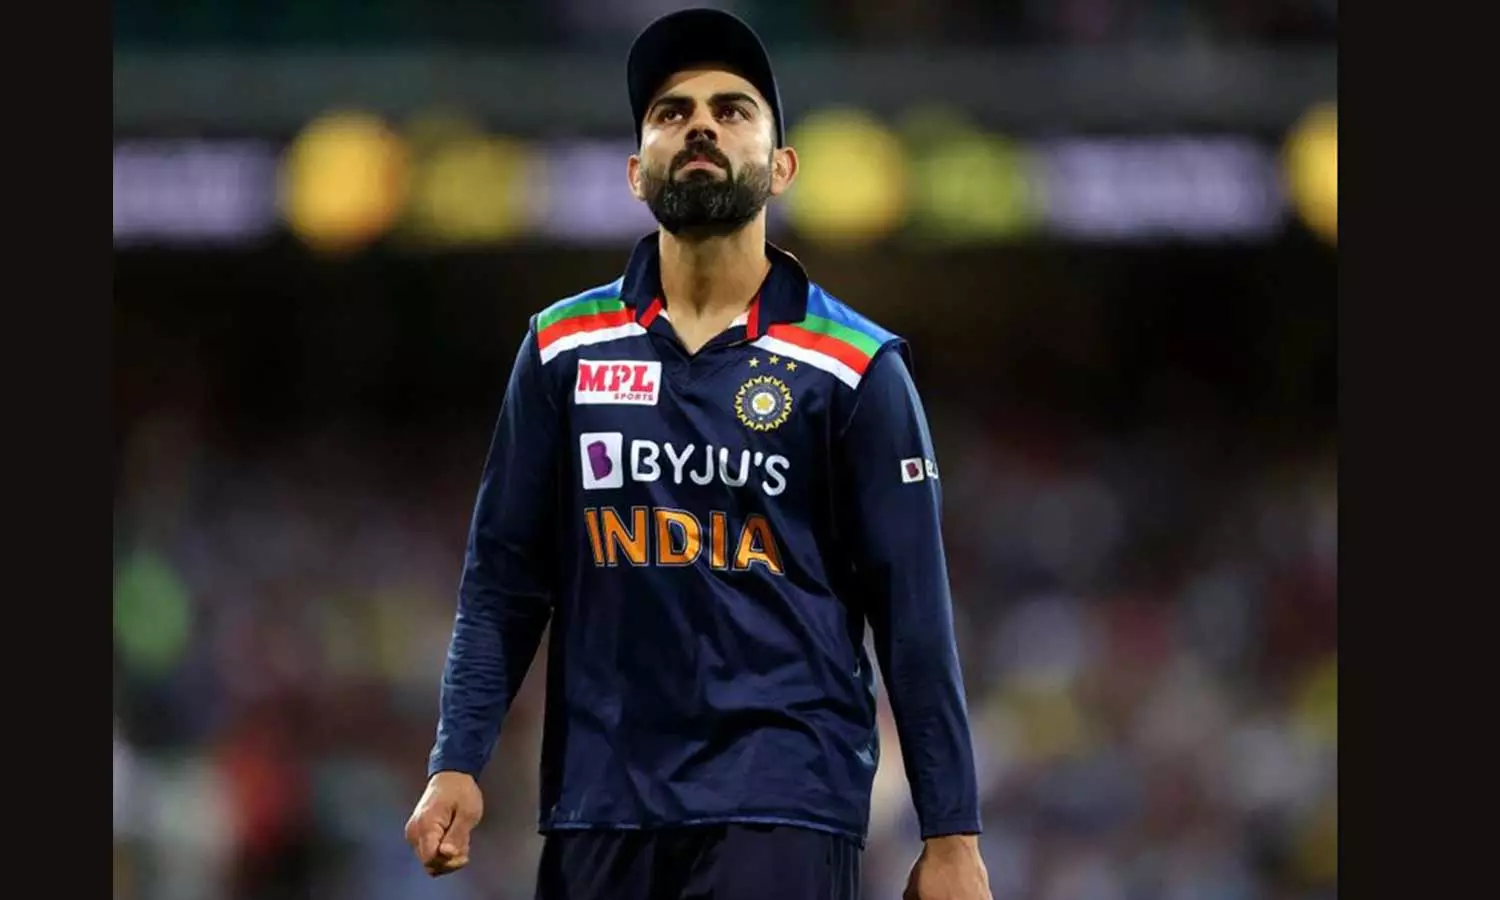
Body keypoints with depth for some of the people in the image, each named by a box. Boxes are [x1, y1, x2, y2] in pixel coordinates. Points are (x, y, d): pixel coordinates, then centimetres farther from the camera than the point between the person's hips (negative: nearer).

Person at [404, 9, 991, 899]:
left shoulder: (853, 367, 1)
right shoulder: (564, 350, 9)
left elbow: (912, 613, 0)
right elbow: (505, 579, 10)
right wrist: (457, 763, -2)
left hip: (783, 802, -3)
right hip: (600, 806, 3)